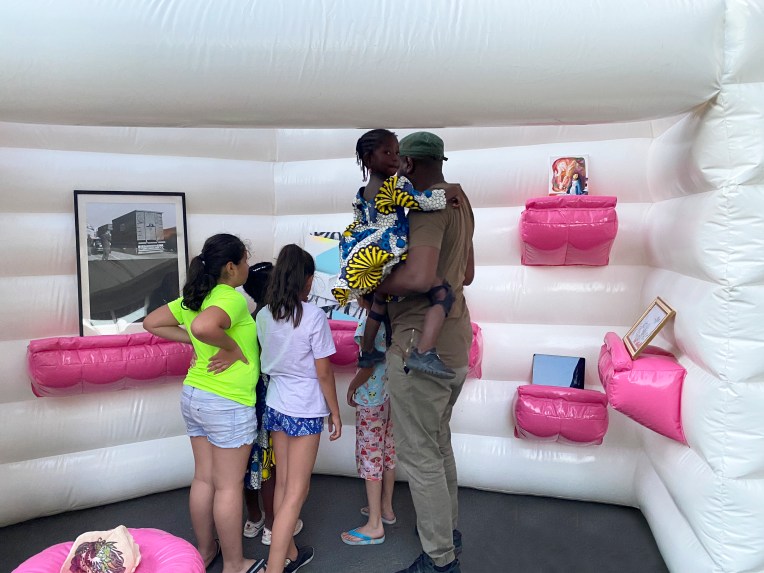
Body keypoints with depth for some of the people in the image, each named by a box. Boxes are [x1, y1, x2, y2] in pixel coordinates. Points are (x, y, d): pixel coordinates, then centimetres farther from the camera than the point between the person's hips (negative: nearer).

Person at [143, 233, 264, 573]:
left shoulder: (192, 297, 6)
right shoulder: (232, 299, -20)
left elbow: (152, 323, 12)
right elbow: (203, 326, -39)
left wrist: (194, 341, 7)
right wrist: (232, 346, -22)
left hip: (194, 396, 8)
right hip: (228, 404, -8)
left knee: (203, 479, 19)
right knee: (229, 486, 6)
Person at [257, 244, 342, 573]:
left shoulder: (264, 315, 0)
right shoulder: (313, 316, -16)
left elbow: (266, 362, 6)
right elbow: (323, 372, -11)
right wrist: (335, 412, -1)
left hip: (275, 405, 6)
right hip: (305, 409, -6)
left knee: (283, 483, 17)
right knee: (296, 492, 2)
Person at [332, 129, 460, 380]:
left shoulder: (360, 195, 15)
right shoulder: (395, 184, -9)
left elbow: (355, 228, 22)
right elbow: (424, 201, -16)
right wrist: (451, 194, -1)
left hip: (369, 263, 9)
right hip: (392, 262, -9)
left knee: (379, 302, 35)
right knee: (442, 292, -13)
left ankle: (367, 352, 51)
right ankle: (424, 353, -29)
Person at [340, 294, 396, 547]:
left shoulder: (368, 323, -17)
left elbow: (368, 365, -17)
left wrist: (352, 387, -2)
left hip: (372, 399, -8)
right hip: (393, 395, 8)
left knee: (370, 455, 1)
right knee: (388, 452, 18)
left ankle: (375, 525, 8)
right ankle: (386, 509, 33)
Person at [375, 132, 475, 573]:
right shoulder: (460, 200, 13)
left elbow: (418, 277, -30)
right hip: (456, 339, 10)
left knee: (419, 453, 3)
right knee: (439, 441, 24)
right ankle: (448, 530, 41)